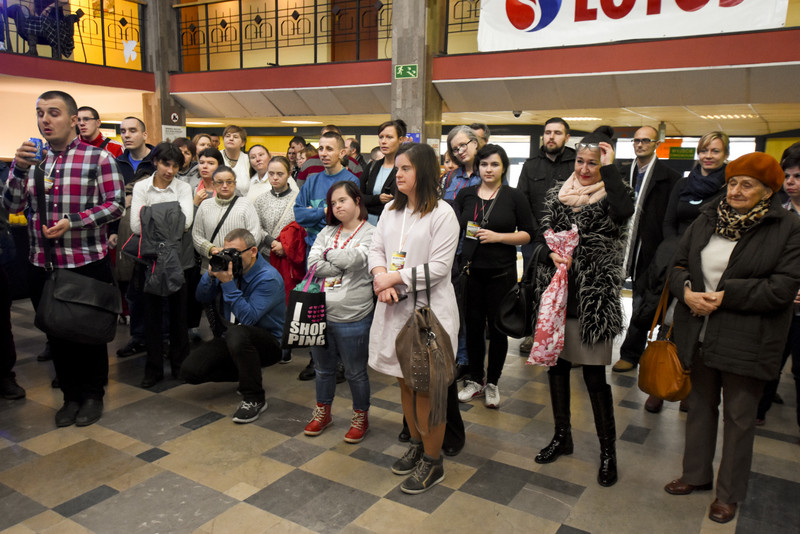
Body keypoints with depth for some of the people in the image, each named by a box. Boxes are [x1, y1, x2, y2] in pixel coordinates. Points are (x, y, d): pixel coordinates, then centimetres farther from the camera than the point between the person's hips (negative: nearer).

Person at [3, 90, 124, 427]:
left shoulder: (98, 158, -4)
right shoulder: (29, 157, 9)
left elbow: (116, 204, -10)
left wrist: (73, 222, -20)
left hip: (88, 264, -4)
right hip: (43, 266, 4)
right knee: (56, 334, 14)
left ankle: (93, 395, 27)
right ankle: (71, 395, 30)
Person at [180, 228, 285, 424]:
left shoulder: (268, 278, -21)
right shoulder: (229, 266, 0)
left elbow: (248, 318, -30)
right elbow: (202, 297, 6)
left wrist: (228, 283, -32)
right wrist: (211, 274, -13)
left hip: (268, 344, -7)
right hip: (233, 338, 7)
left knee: (237, 333, -41)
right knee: (189, 370, -10)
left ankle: (255, 398, -20)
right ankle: (248, 375, 13)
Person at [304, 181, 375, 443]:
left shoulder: (370, 233, -6)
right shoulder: (327, 232, 9)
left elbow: (354, 259, -22)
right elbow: (313, 264, -4)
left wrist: (329, 254, -5)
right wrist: (344, 263, -13)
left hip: (352, 318, -5)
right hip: (320, 313, 5)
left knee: (355, 372, 10)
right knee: (323, 368, 20)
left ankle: (361, 417, 30)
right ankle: (323, 412, 40)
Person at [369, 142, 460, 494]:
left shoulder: (442, 213, -10)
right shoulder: (391, 210, 12)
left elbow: (439, 266, -16)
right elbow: (376, 247, 10)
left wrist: (394, 277, -16)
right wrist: (380, 276, -11)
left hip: (429, 307, -7)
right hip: (394, 306, 7)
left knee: (427, 386, 1)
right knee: (405, 381, 17)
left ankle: (432, 462, 17)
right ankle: (416, 445, 35)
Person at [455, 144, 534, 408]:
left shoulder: (515, 197, -1)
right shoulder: (466, 194, 8)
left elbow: (527, 234, -2)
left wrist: (498, 236, -15)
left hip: (501, 272, -2)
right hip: (471, 270, 2)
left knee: (497, 328, 5)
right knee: (473, 325, 7)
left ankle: (492, 383, 22)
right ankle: (475, 381, 24)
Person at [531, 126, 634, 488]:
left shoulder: (612, 194, -4)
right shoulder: (558, 193, 10)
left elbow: (625, 211, -28)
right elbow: (543, 231, 6)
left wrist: (609, 167, -20)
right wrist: (553, 251, -14)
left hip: (594, 297, -5)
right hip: (556, 292, 5)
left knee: (594, 374, -1)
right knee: (557, 363, 14)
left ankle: (608, 449, 18)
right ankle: (562, 435, 33)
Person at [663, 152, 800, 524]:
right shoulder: (708, 219, 4)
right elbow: (679, 264, 6)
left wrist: (726, 296, -19)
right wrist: (687, 291, -14)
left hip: (747, 340, -4)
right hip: (701, 334, 5)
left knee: (739, 416, 10)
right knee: (700, 405, 18)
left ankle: (730, 492, 28)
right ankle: (696, 474, 37)